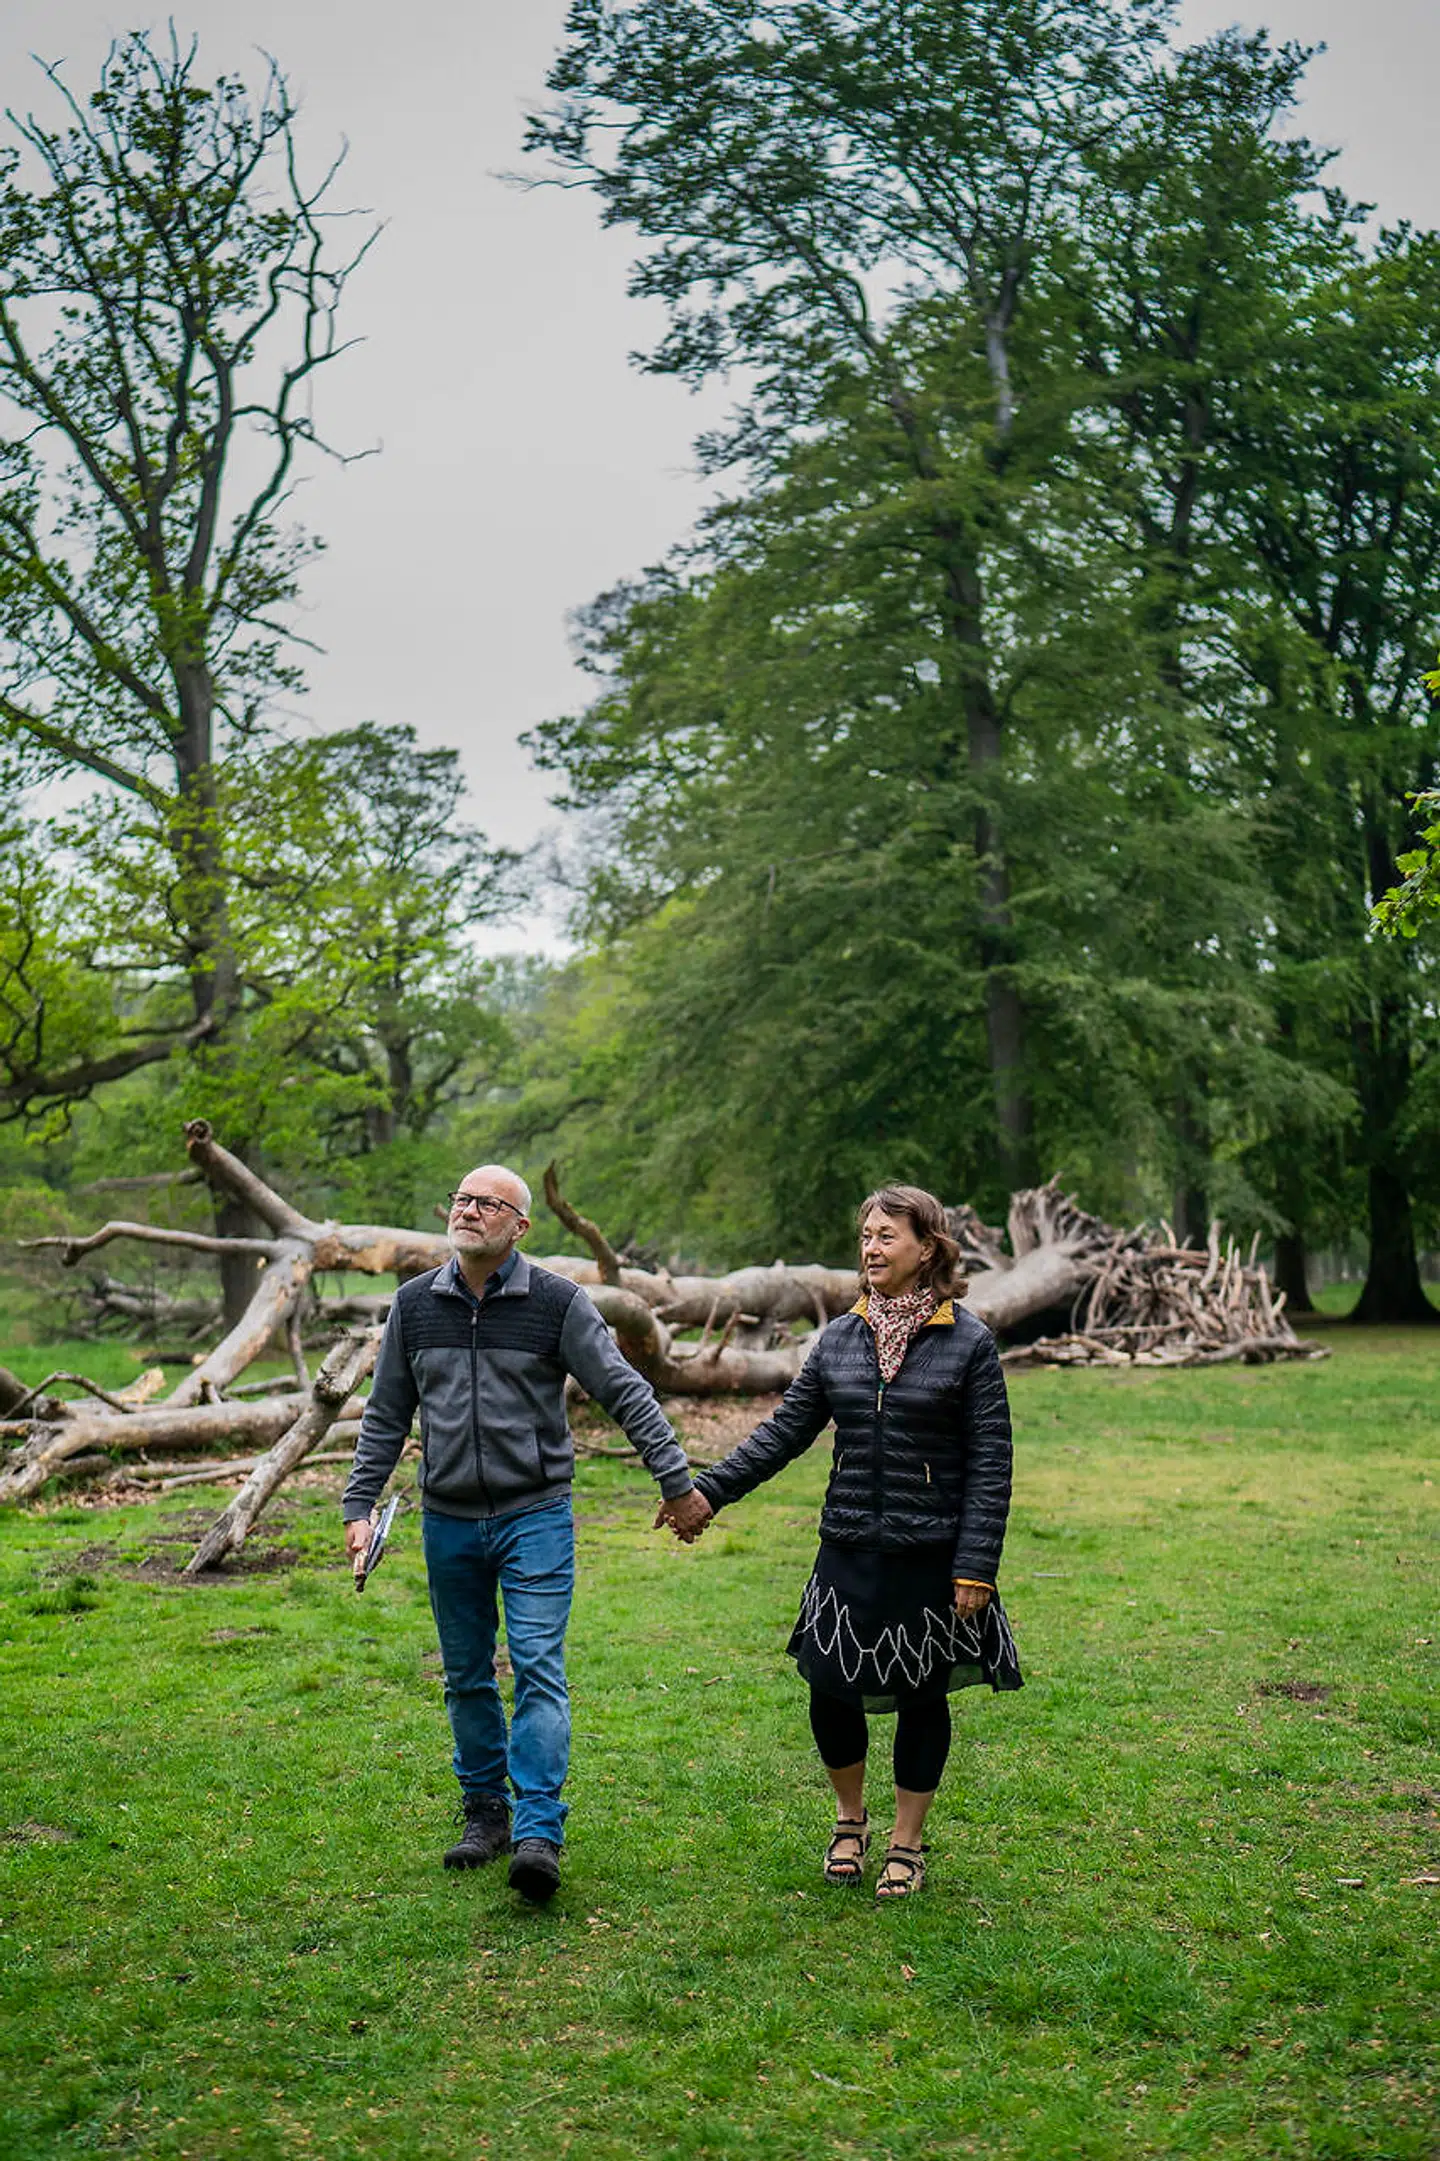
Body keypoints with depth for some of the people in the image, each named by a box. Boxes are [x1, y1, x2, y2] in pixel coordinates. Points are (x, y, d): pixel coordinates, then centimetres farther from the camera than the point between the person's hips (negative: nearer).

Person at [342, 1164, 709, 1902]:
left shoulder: (556, 1303, -7)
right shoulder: (415, 1304, 4)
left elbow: (626, 1393, -5)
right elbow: (386, 1417, 12)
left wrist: (675, 1481, -7)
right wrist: (359, 1506, 8)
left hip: (535, 1516, -4)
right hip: (448, 1522, 4)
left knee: (538, 1668, -10)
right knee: (467, 1676, 12)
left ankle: (538, 1833, -10)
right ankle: (484, 1812, 25)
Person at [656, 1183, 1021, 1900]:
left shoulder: (969, 1343, -6)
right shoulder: (839, 1339, 6)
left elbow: (990, 1464, -6)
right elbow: (785, 1431, 8)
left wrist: (976, 1568, -12)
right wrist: (708, 1492, -2)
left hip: (931, 1556, -3)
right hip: (849, 1551, 3)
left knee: (920, 1699, 8)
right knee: (830, 1692, 2)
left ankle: (906, 1844, 28)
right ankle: (849, 1817, 31)